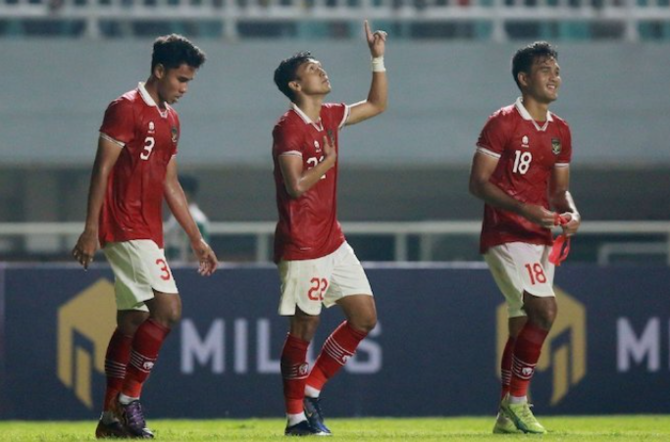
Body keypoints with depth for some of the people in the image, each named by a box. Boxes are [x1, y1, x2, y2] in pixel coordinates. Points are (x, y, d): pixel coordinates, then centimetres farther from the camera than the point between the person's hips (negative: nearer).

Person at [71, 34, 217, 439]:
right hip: (126, 229, -9)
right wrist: (91, 230, -17)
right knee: (168, 307, -17)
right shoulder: (127, 109, -8)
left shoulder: (171, 120, 18)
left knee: (133, 321, 9)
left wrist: (197, 239, 23)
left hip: (147, 233, 9)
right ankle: (129, 398, -11)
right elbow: (102, 169, -12)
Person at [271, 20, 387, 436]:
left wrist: (378, 58, 14)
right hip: (303, 246, -9)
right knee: (304, 327, -3)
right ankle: (296, 416, 6)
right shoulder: (289, 127, -14)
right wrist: (329, 160, -12)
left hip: (333, 241, 9)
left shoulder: (328, 117, 11)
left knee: (364, 316, 6)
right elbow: (297, 184, -23)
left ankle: (312, 388, 15)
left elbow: (377, 105, 23)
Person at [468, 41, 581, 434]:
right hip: (506, 235, -8)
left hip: (540, 237, 8)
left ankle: (507, 415, 17)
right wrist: (523, 209, -24)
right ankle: (517, 400, -11)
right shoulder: (503, 123, -9)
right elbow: (478, 182, -12)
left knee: (523, 325, 10)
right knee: (544, 309, -21)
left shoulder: (560, 131, 12)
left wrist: (571, 213, -4)